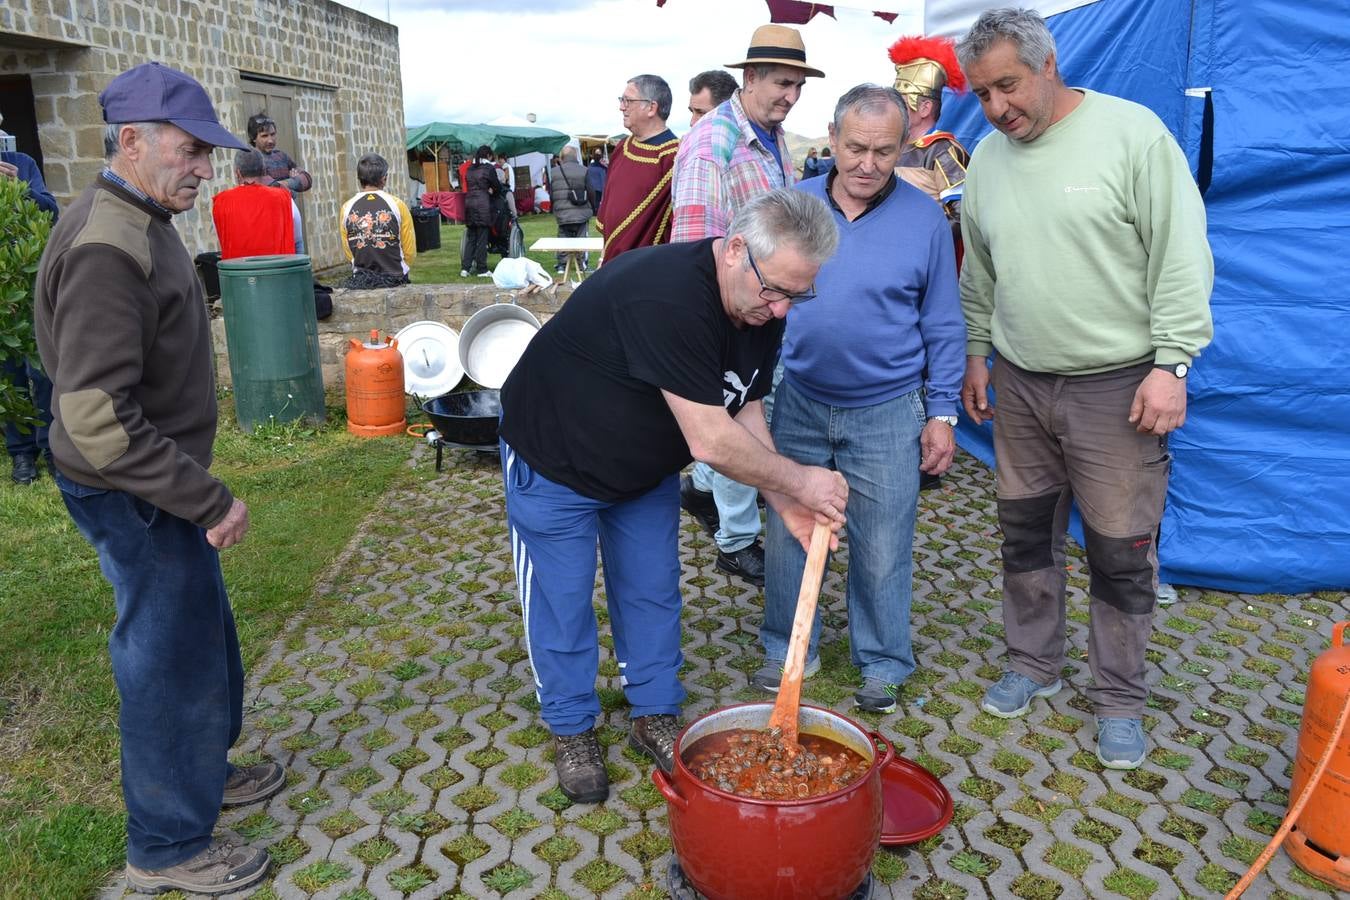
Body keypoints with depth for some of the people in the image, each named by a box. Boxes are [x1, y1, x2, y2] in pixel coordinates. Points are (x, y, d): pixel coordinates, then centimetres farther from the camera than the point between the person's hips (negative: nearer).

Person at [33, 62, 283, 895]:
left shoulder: (142, 223, 7)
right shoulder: (107, 250, -25)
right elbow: (97, 421, -29)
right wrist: (210, 500, -25)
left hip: (161, 482, 10)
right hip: (134, 495, -10)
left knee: (203, 632, 23)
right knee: (170, 658, 4)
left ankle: (204, 768, 45)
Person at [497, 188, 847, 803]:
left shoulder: (761, 310, -12)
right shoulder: (667, 297, -40)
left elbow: (747, 413, -5)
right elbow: (710, 441, -39)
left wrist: (786, 505, -16)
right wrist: (800, 481, -26)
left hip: (646, 467, 7)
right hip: (554, 459, -7)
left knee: (653, 592, 13)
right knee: (561, 601, 6)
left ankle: (655, 717, 32)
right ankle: (572, 732, 26)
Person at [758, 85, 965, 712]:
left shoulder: (925, 219, -3)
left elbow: (943, 326, 2)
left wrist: (942, 413, -1)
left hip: (886, 413, -2)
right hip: (796, 404, 2)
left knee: (882, 549, 7)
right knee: (787, 533, 11)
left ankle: (883, 663, 27)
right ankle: (787, 648, 30)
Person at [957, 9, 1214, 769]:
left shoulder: (1132, 132, -11)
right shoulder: (987, 158, 6)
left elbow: (1181, 257, -12)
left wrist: (1171, 363, -15)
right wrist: (976, 354, 15)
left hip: (1116, 385, -5)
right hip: (1019, 384, 5)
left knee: (1122, 552, 4)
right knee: (1027, 534, 14)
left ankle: (1121, 700, 22)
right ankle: (1034, 664, 34)